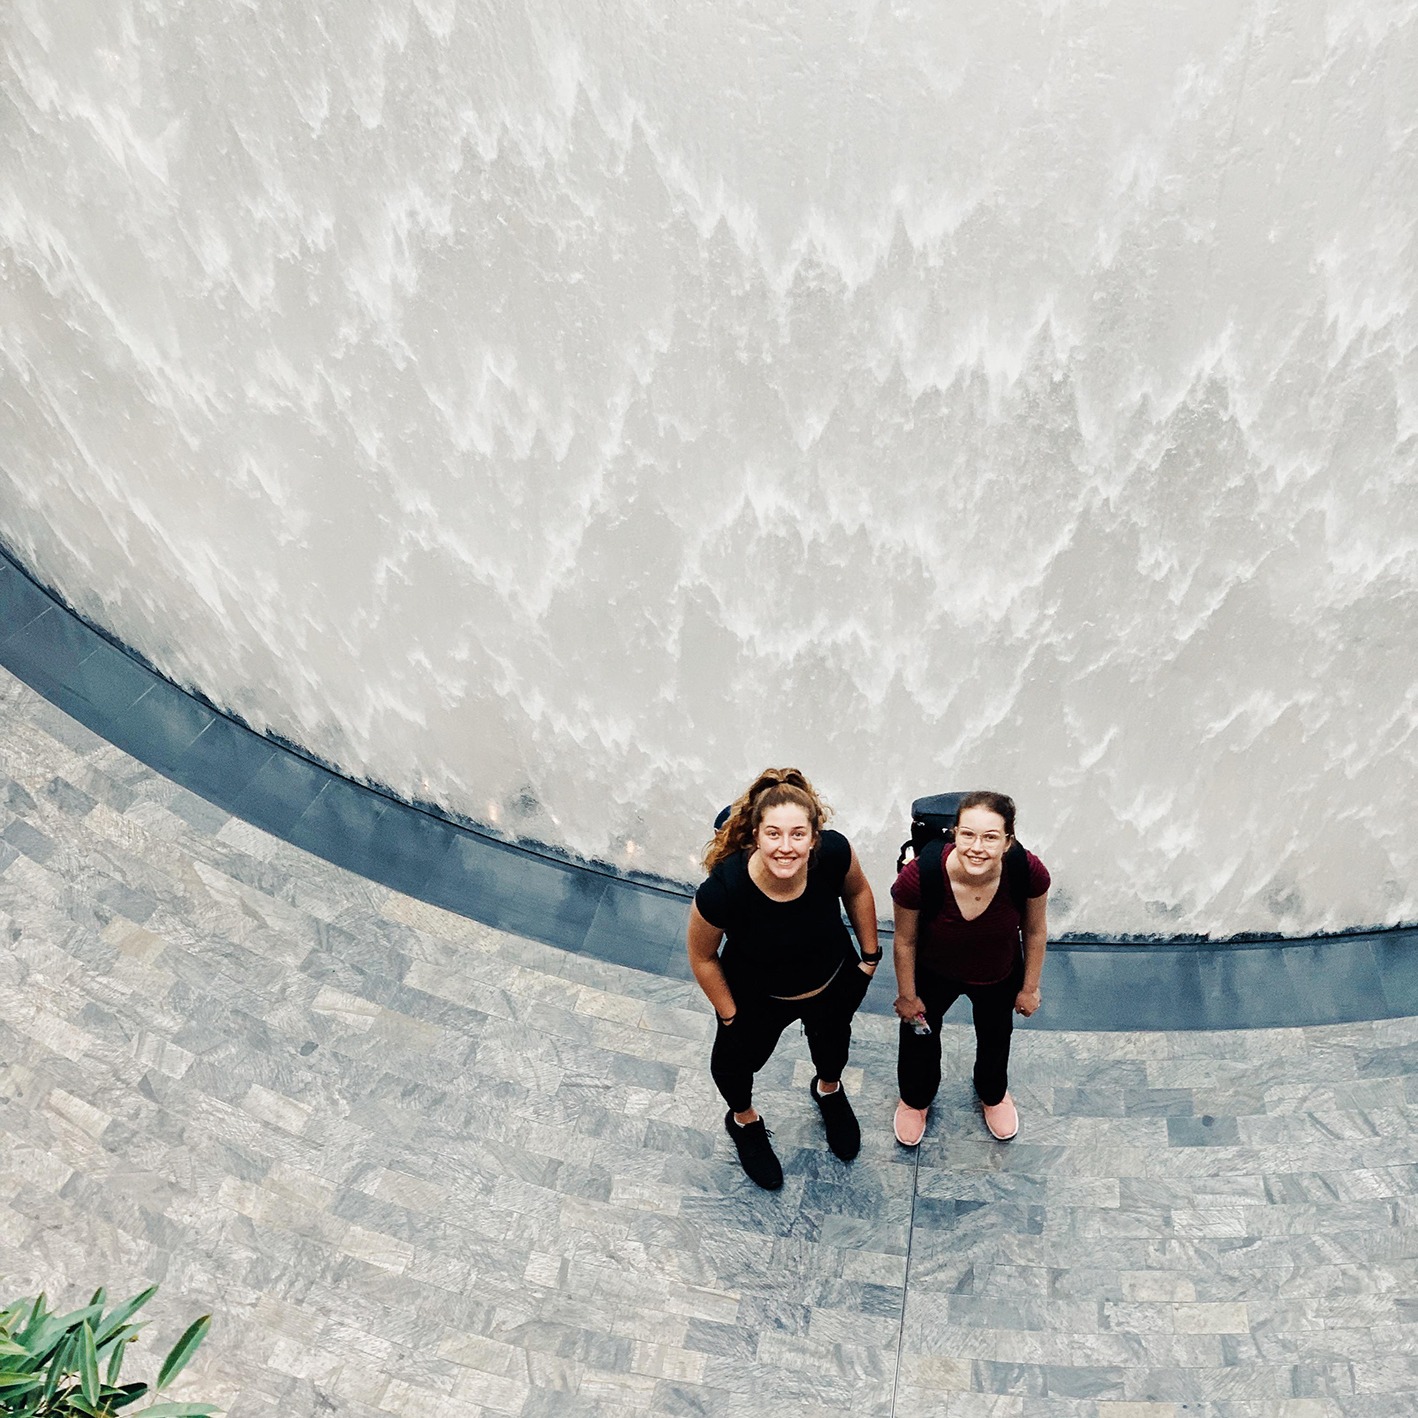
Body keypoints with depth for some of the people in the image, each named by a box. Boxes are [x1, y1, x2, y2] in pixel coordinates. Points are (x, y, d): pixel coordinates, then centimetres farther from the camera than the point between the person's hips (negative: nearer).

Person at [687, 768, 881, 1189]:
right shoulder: (723, 890, -42)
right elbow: (702, 957, -21)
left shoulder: (833, 853, -36)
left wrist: (870, 954, 0)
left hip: (835, 983, 3)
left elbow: (857, 891, -10)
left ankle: (829, 1090, 72)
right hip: (758, 999, -2)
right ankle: (743, 1121, 63)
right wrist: (729, 1015, -10)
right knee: (738, 1057, 25)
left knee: (832, 1037, 34)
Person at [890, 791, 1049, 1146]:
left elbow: (1035, 931, -14)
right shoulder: (918, 877, -41)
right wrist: (907, 996, -6)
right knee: (919, 1033, 27)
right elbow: (905, 941, -20)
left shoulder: (1029, 873, -37)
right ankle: (916, 1098, 63)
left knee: (995, 1038, 31)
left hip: (1000, 977, 1)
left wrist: (1030, 987, 0)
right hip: (933, 974, -1)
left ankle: (993, 1093, 67)